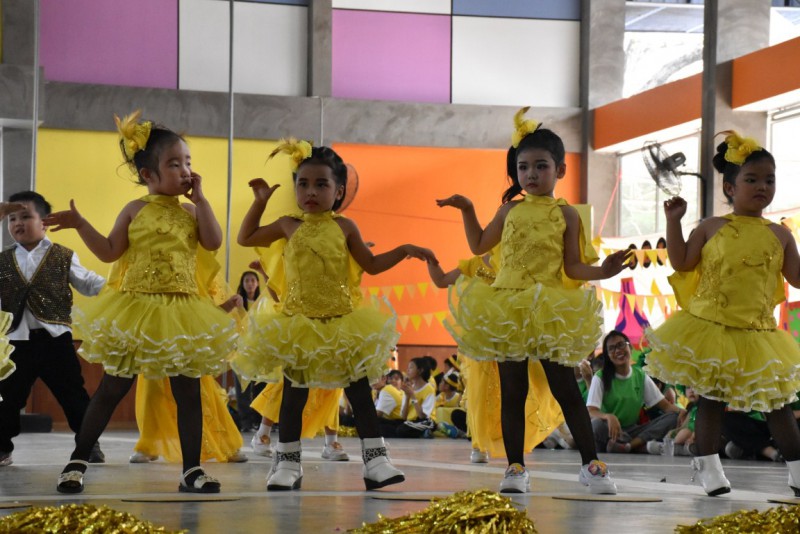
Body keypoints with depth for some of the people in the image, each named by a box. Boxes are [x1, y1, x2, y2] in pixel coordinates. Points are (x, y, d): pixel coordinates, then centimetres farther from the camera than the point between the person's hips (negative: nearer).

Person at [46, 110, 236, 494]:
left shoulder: (191, 211, 6)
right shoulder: (135, 210, 1)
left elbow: (213, 242, -9)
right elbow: (109, 252, -1)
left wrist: (200, 198, -6)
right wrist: (80, 225, -10)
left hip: (180, 311, 2)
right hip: (136, 310, -2)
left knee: (188, 393, 1)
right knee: (112, 388, 2)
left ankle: (192, 470, 8)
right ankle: (78, 460, 11)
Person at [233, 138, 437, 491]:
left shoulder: (344, 227, 1)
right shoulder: (289, 226, 2)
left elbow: (372, 264, 10)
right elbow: (245, 239, 12)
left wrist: (405, 250, -1)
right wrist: (260, 201, 6)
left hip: (343, 322, 0)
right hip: (298, 324, 0)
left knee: (359, 390, -2)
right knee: (294, 393, 2)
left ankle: (375, 459, -1)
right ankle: (287, 464, 8)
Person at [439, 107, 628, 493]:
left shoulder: (566, 214, 2)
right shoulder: (510, 210, 9)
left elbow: (572, 266, 1)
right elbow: (479, 246, 20)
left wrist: (603, 272, -15)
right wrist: (467, 211, 10)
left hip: (550, 312, -2)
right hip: (508, 309, 3)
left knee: (565, 389, -2)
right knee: (512, 392, 4)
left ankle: (591, 464, 4)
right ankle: (515, 467, 9)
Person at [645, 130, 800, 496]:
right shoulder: (711, 228, 1)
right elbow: (681, 263, -1)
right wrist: (673, 221, -5)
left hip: (758, 333, 2)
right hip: (710, 328, -2)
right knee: (710, 398, 2)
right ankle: (708, 465, 9)